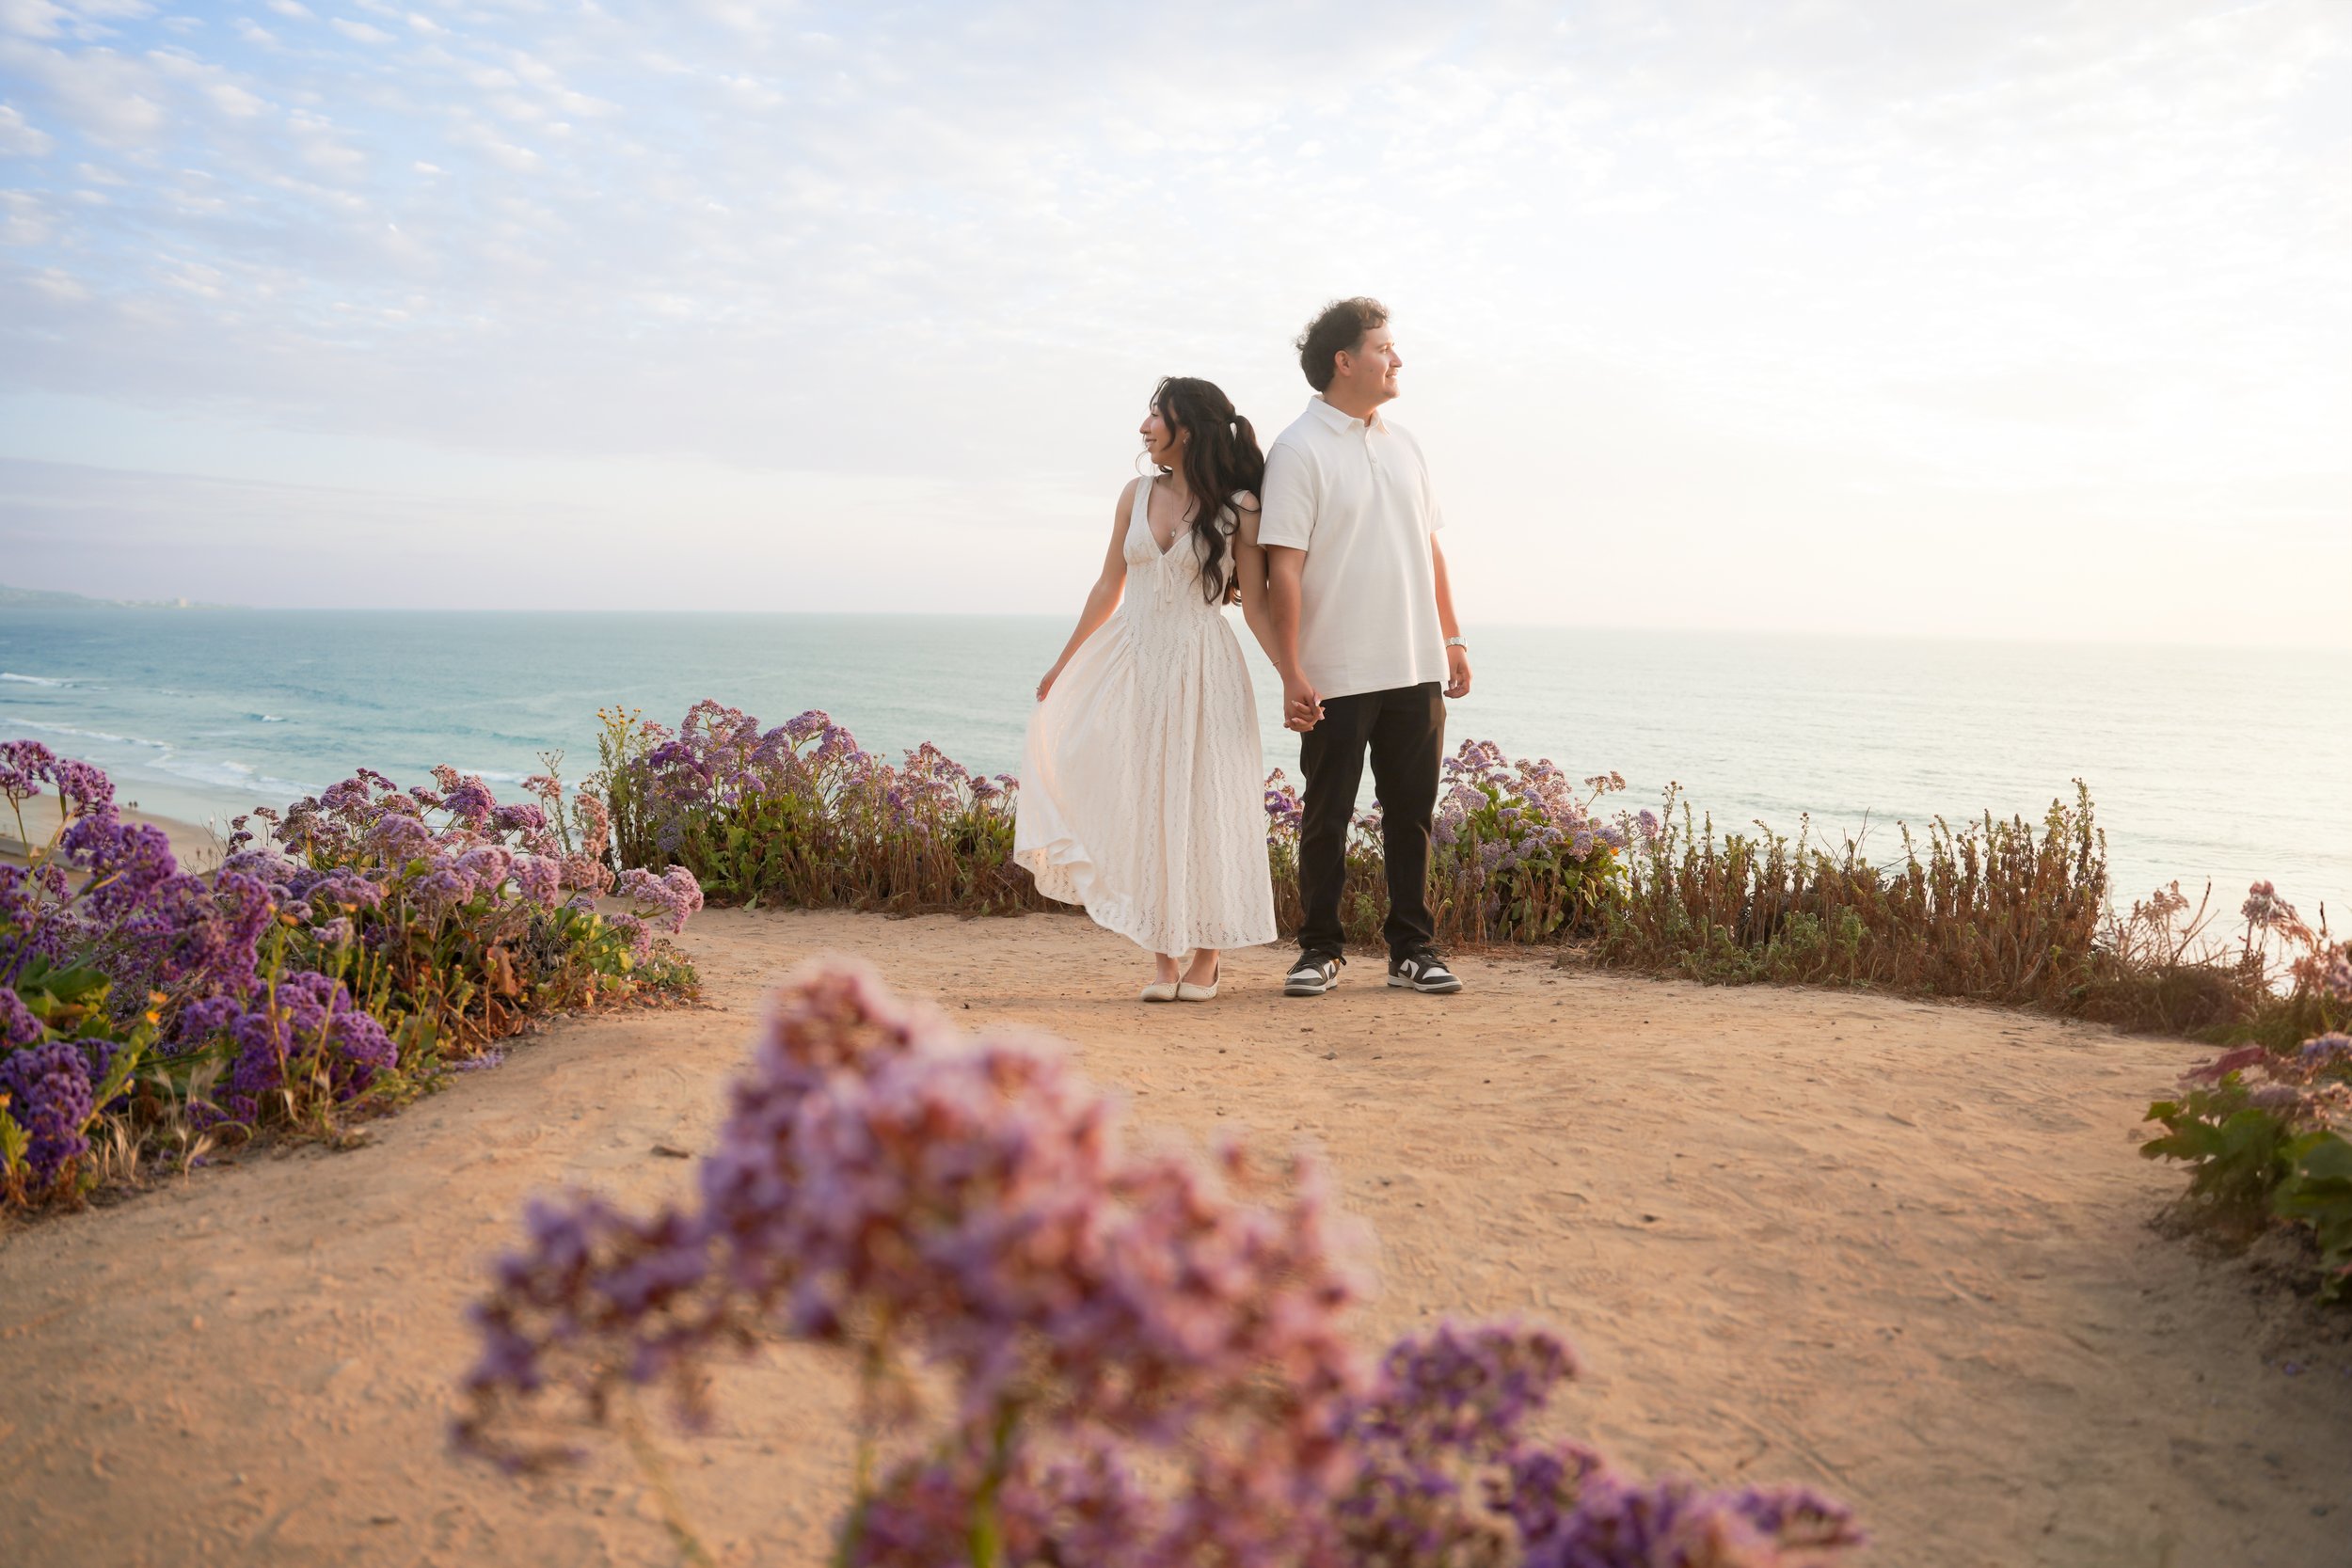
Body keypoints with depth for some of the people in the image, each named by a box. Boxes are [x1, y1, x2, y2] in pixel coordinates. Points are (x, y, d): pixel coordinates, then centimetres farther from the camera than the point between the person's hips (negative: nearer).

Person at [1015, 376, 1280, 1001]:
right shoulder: (1137, 495, 7)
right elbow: (1109, 587, 15)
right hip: (1135, 664, 4)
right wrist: (1063, 664, 19)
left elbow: (1256, 606, -3)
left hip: (1203, 669, -4)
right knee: (1144, 806, 4)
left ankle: (1206, 958, 13)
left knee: (1203, 804, 0)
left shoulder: (1237, 507, -4)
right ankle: (1163, 956, 14)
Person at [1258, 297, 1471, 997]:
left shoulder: (1400, 443, 13)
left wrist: (1451, 637, 14)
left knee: (1412, 813, 9)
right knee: (1327, 816, 4)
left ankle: (1413, 947, 18)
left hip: (1415, 669, 6)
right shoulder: (1298, 451, -8)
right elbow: (1283, 569, -13)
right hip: (1336, 676, -6)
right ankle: (1320, 949, 16)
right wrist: (1291, 675, -18)